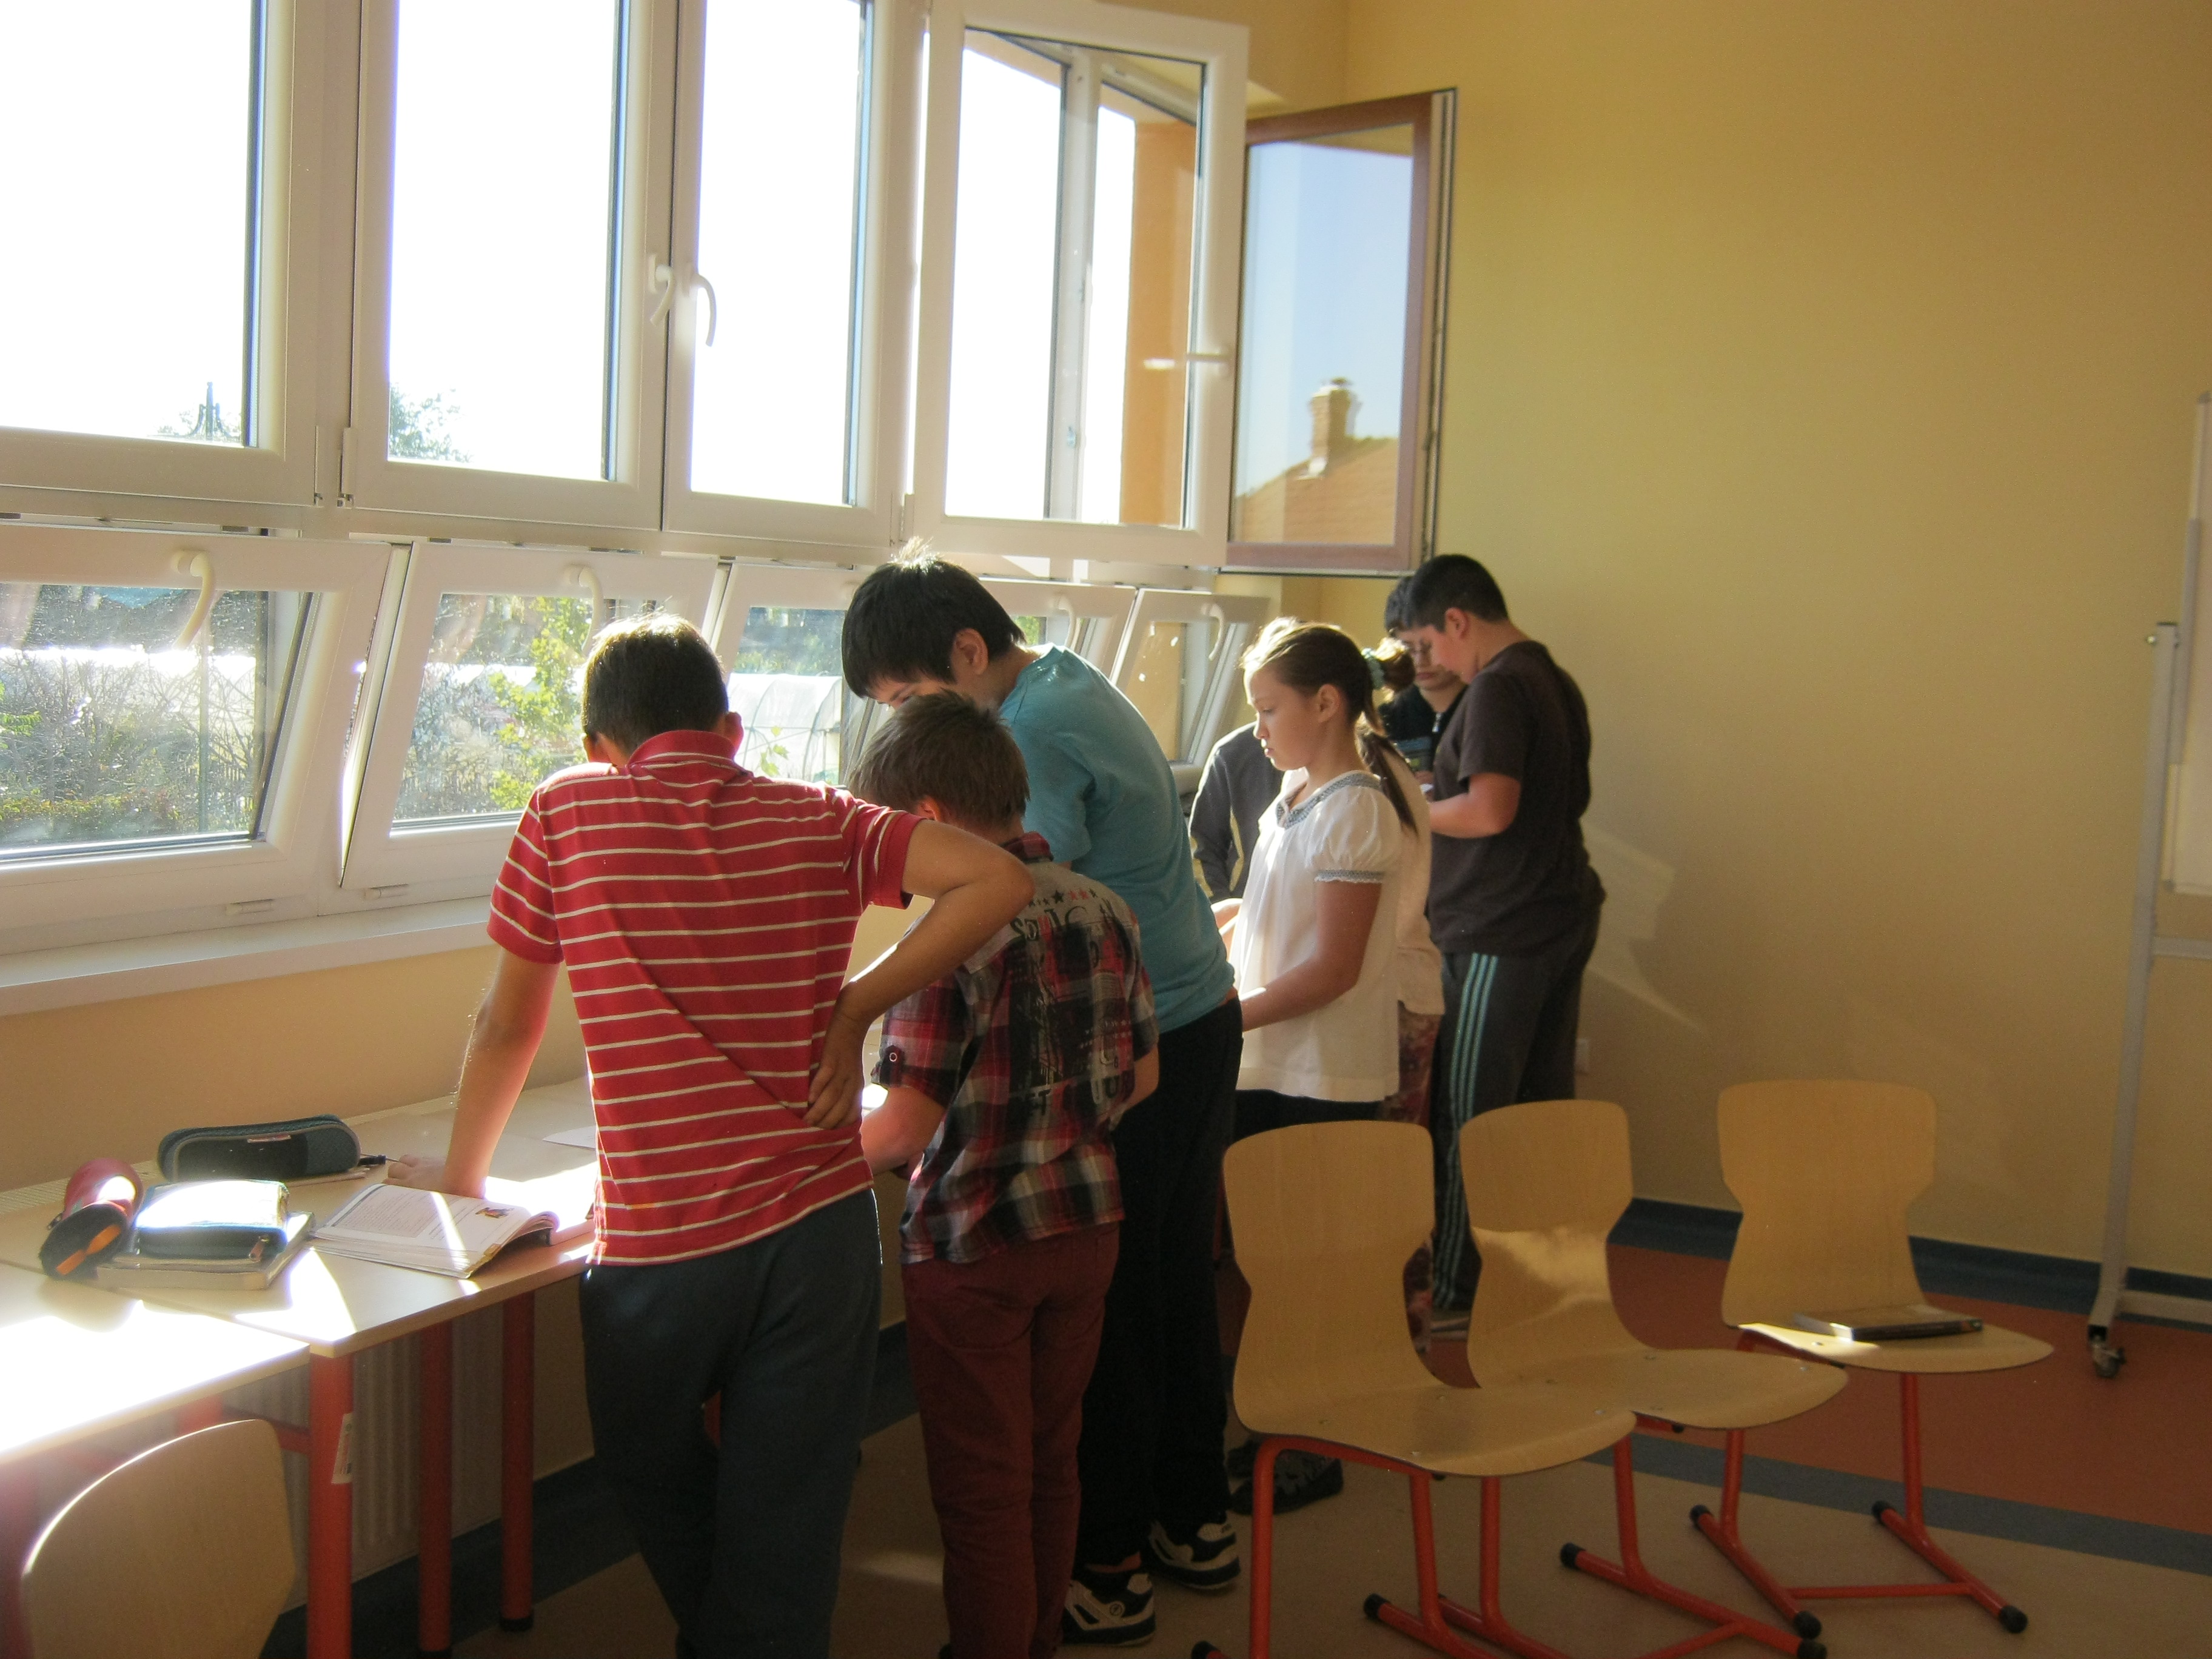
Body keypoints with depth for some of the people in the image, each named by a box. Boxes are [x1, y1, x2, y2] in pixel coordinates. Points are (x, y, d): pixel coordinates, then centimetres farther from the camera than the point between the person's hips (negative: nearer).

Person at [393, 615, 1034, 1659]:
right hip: (819, 1229, 2)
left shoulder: (564, 813, 0)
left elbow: (508, 1026, 7)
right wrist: (854, 1006, -1)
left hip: (656, 1248, -1)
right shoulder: (818, 821, 4)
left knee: (656, 1477, 26)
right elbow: (1000, 881, -7)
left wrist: (461, 1175, 22)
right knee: (782, 1536, 12)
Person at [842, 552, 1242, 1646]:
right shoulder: (1071, 682, 11)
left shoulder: (1028, 735, -19)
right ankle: (1193, 1521, 32)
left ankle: (1109, 1569, 13)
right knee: (1175, 1284, 18)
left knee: (1099, 1309, 1)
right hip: (1200, 1022, 10)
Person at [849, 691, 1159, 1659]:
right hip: (1087, 1225, 7)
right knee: (1051, 1461, 22)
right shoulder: (1101, 908, 0)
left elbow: (904, 1130, -21)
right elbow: (1141, 1076, 9)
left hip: (973, 1250, -7)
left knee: (982, 1490, 8)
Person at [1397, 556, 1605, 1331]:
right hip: (1564, 916, 10)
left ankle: (1460, 1293, 6)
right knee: (1544, 1109, 15)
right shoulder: (1556, 681, 14)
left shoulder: (1497, 688, -15)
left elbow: (1491, 809, -25)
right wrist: (1445, 802, 21)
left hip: (1501, 933, -9)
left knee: (1469, 1119, -1)